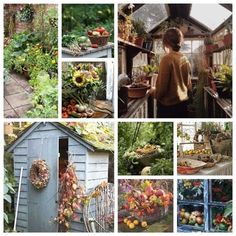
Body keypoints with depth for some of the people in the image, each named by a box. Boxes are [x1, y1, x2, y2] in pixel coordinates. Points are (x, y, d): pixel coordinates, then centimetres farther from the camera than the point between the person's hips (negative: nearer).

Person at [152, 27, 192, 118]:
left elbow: (161, 88, -17)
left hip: (168, 107, -7)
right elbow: (189, 86, 11)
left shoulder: (167, 59, -16)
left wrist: (154, 92, 4)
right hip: (183, 104, 7)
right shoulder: (185, 60, 4)